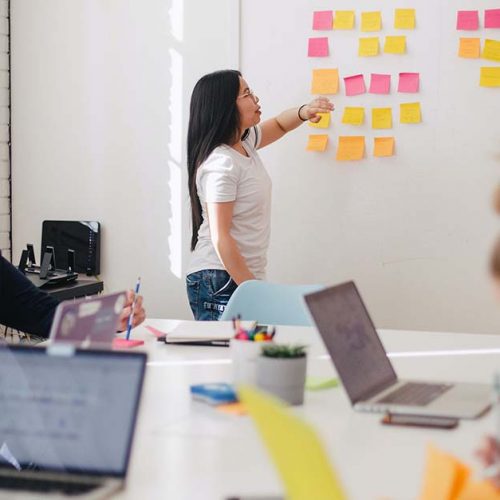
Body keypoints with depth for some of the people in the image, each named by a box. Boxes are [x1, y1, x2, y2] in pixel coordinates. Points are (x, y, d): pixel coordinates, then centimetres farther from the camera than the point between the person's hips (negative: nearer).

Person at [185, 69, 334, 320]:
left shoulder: (244, 143, 8)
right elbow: (220, 237, -20)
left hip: (245, 277, 9)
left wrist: (303, 112, 5)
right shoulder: (221, 163, -18)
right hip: (219, 283, -9)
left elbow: (278, 125, 28)